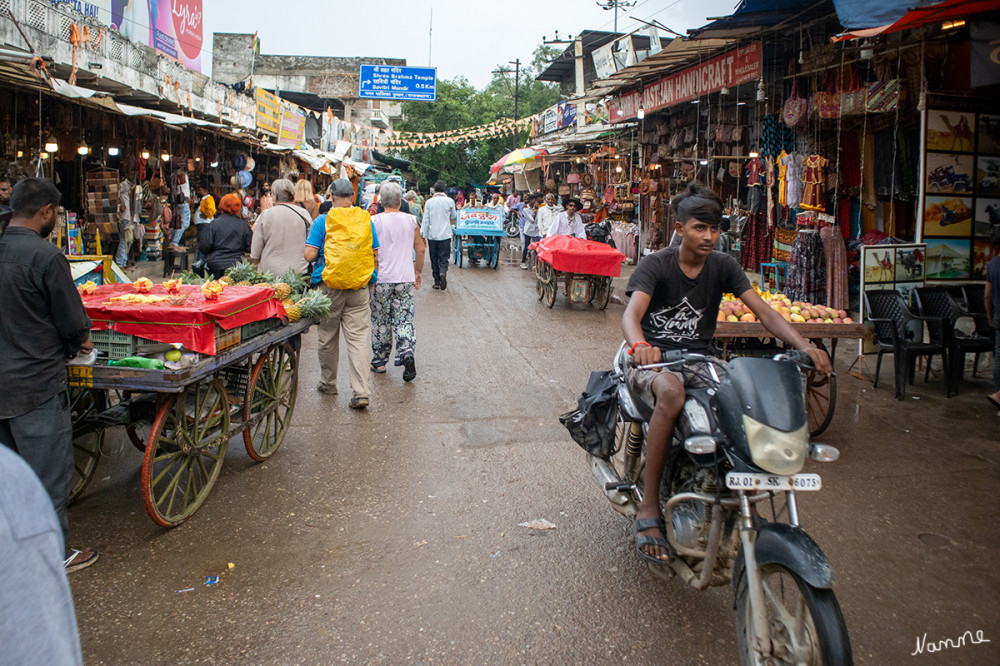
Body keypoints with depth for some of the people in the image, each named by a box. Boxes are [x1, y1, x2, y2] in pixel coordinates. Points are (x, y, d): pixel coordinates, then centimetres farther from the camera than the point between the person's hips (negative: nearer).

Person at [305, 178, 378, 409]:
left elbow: (309, 254, -8)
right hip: (359, 289, 2)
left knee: (328, 337, 14)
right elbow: (375, 256, 6)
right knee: (358, 338, 0)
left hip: (330, 288, -1)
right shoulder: (366, 220, 3)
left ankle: (328, 383, 30)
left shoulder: (323, 222, -6)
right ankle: (360, 392, -7)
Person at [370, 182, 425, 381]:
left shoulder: (375, 221, -6)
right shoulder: (411, 221, 2)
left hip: (381, 278, -2)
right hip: (406, 279, 2)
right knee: (404, 319, 5)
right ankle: (407, 352, -17)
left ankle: (379, 361, 18)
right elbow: (420, 249, 7)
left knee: (380, 321, 9)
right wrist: (418, 272, 19)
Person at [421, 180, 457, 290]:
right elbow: (454, 217, 11)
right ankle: (443, 273, -27)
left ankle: (437, 281, 11)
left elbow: (425, 220, -2)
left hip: (432, 235, 1)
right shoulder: (449, 201, -3)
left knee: (434, 259, 10)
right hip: (445, 235, -1)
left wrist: (423, 235, 2)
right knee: (444, 258, 1)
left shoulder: (429, 202, -2)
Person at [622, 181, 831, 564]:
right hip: (654, 359, -4)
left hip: (700, 360, 4)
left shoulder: (722, 266, 6)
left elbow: (763, 311, -3)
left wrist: (804, 346, -21)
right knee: (672, 393, -40)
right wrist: (639, 344, -48)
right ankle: (649, 506, -31)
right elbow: (632, 313, -24)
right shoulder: (656, 264, -7)